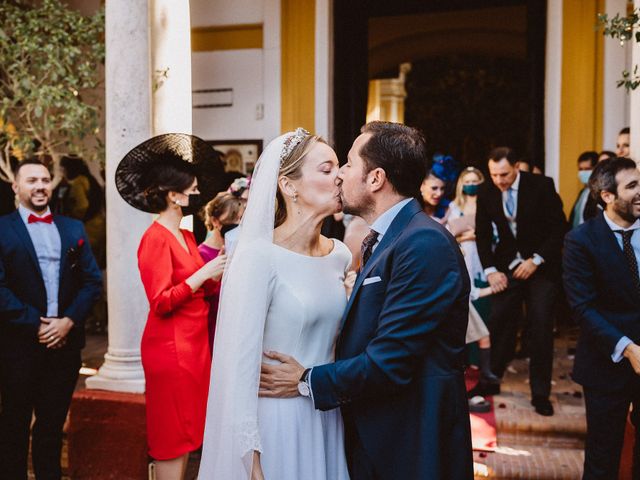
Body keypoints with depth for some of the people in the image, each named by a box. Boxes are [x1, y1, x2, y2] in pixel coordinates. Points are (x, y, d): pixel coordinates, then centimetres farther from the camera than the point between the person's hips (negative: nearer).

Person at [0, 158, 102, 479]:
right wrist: (36, 323, -14)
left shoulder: (74, 229, 11)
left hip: (66, 341, 3)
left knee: (53, 423, 13)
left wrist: (68, 321, -8)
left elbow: (92, 281, 5)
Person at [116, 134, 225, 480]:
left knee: (186, 432, 14)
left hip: (194, 342, 9)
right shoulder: (155, 238, -13)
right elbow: (161, 302, -19)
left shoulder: (187, 237, 13)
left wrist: (222, 273, -1)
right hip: (171, 346, -9)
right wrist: (203, 274, -22)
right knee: (173, 437, 0)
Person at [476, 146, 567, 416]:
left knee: (541, 329, -2)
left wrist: (536, 260, -15)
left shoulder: (541, 186, -12)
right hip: (507, 266, 2)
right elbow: (482, 234, 5)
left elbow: (559, 227, -9)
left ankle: (540, 393, 10)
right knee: (498, 323, -1)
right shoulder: (486, 193, -3)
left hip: (541, 266, -2)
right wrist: (490, 270, -5)